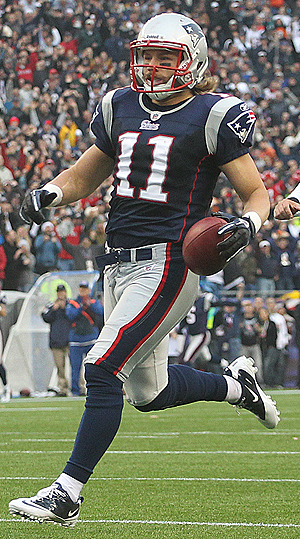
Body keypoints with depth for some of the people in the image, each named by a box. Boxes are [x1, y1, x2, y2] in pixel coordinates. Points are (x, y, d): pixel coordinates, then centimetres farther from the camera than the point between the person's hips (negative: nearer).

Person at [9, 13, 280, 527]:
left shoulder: (212, 117, -5)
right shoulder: (121, 108, 12)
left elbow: (257, 193, 1)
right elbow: (83, 177, 23)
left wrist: (246, 224, -21)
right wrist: (48, 193, 2)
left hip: (168, 263, -7)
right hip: (119, 263, 7)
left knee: (103, 369, -16)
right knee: (147, 391, 15)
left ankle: (67, 493, -12)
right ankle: (235, 384, 42)